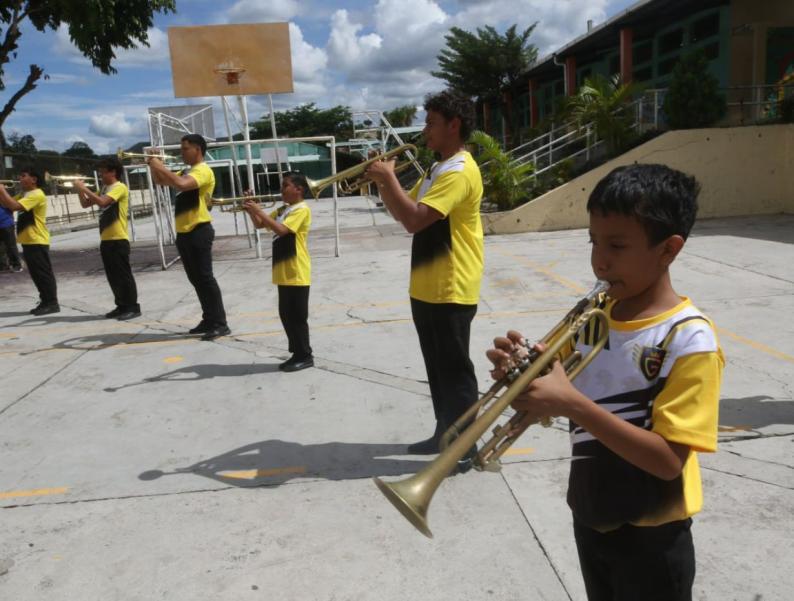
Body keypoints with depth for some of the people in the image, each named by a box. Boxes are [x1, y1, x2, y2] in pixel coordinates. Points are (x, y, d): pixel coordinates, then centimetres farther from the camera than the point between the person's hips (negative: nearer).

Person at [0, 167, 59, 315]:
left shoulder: (37, 195, -15)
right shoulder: (23, 194, 17)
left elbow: (14, 206, -23)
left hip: (37, 241, -9)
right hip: (27, 240, 9)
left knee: (44, 273, -5)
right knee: (36, 274, 12)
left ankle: (52, 303, -1)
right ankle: (45, 302, 18)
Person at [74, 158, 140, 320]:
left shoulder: (120, 187, -10)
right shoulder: (104, 189, 17)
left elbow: (102, 202, -24)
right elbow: (85, 204, 19)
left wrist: (84, 188, -16)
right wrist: (80, 189, 4)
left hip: (118, 239, -9)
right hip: (105, 239, 9)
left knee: (124, 274, -5)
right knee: (113, 276, 11)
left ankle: (133, 307, 1)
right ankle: (122, 305, 18)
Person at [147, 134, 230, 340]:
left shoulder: (203, 171, -10)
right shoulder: (186, 172, 20)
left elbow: (182, 184, -27)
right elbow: (160, 181, 26)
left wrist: (161, 167, -17)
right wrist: (154, 165, 8)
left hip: (199, 231, -9)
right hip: (184, 233, 9)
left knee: (205, 278, -9)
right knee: (196, 279, 11)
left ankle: (220, 324, -6)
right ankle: (209, 320, 19)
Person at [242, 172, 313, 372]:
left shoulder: (302, 209, -12)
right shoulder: (282, 210, 15)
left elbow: (281, 229, -24)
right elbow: (259, 224, 18)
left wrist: (259, 210, -21)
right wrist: (251, 210, 0)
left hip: (297, 273, -9)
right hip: (284, 273, 9)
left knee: (297, 316, -3)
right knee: (286, 315, 12)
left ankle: (305, 356, 7)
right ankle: (297, 354, 22)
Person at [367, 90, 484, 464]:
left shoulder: (459, 172, -17)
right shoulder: (438, 168, 17)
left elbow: (414, 220, -27)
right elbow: (402, 213, 18)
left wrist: (389, 177, -16)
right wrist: (381, 182, 3)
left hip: (451, 291, -10)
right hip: (427, 288, 10)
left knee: (455, 370, 0)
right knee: (438, 369, 18)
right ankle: (444, 435, 31)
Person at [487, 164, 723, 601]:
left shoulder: (689, 339, -21)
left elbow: (668, 460, -25)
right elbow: (562, 402, 5)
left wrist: (572, 403, -33)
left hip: (650, 537, -5)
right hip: (589, 517, 6)